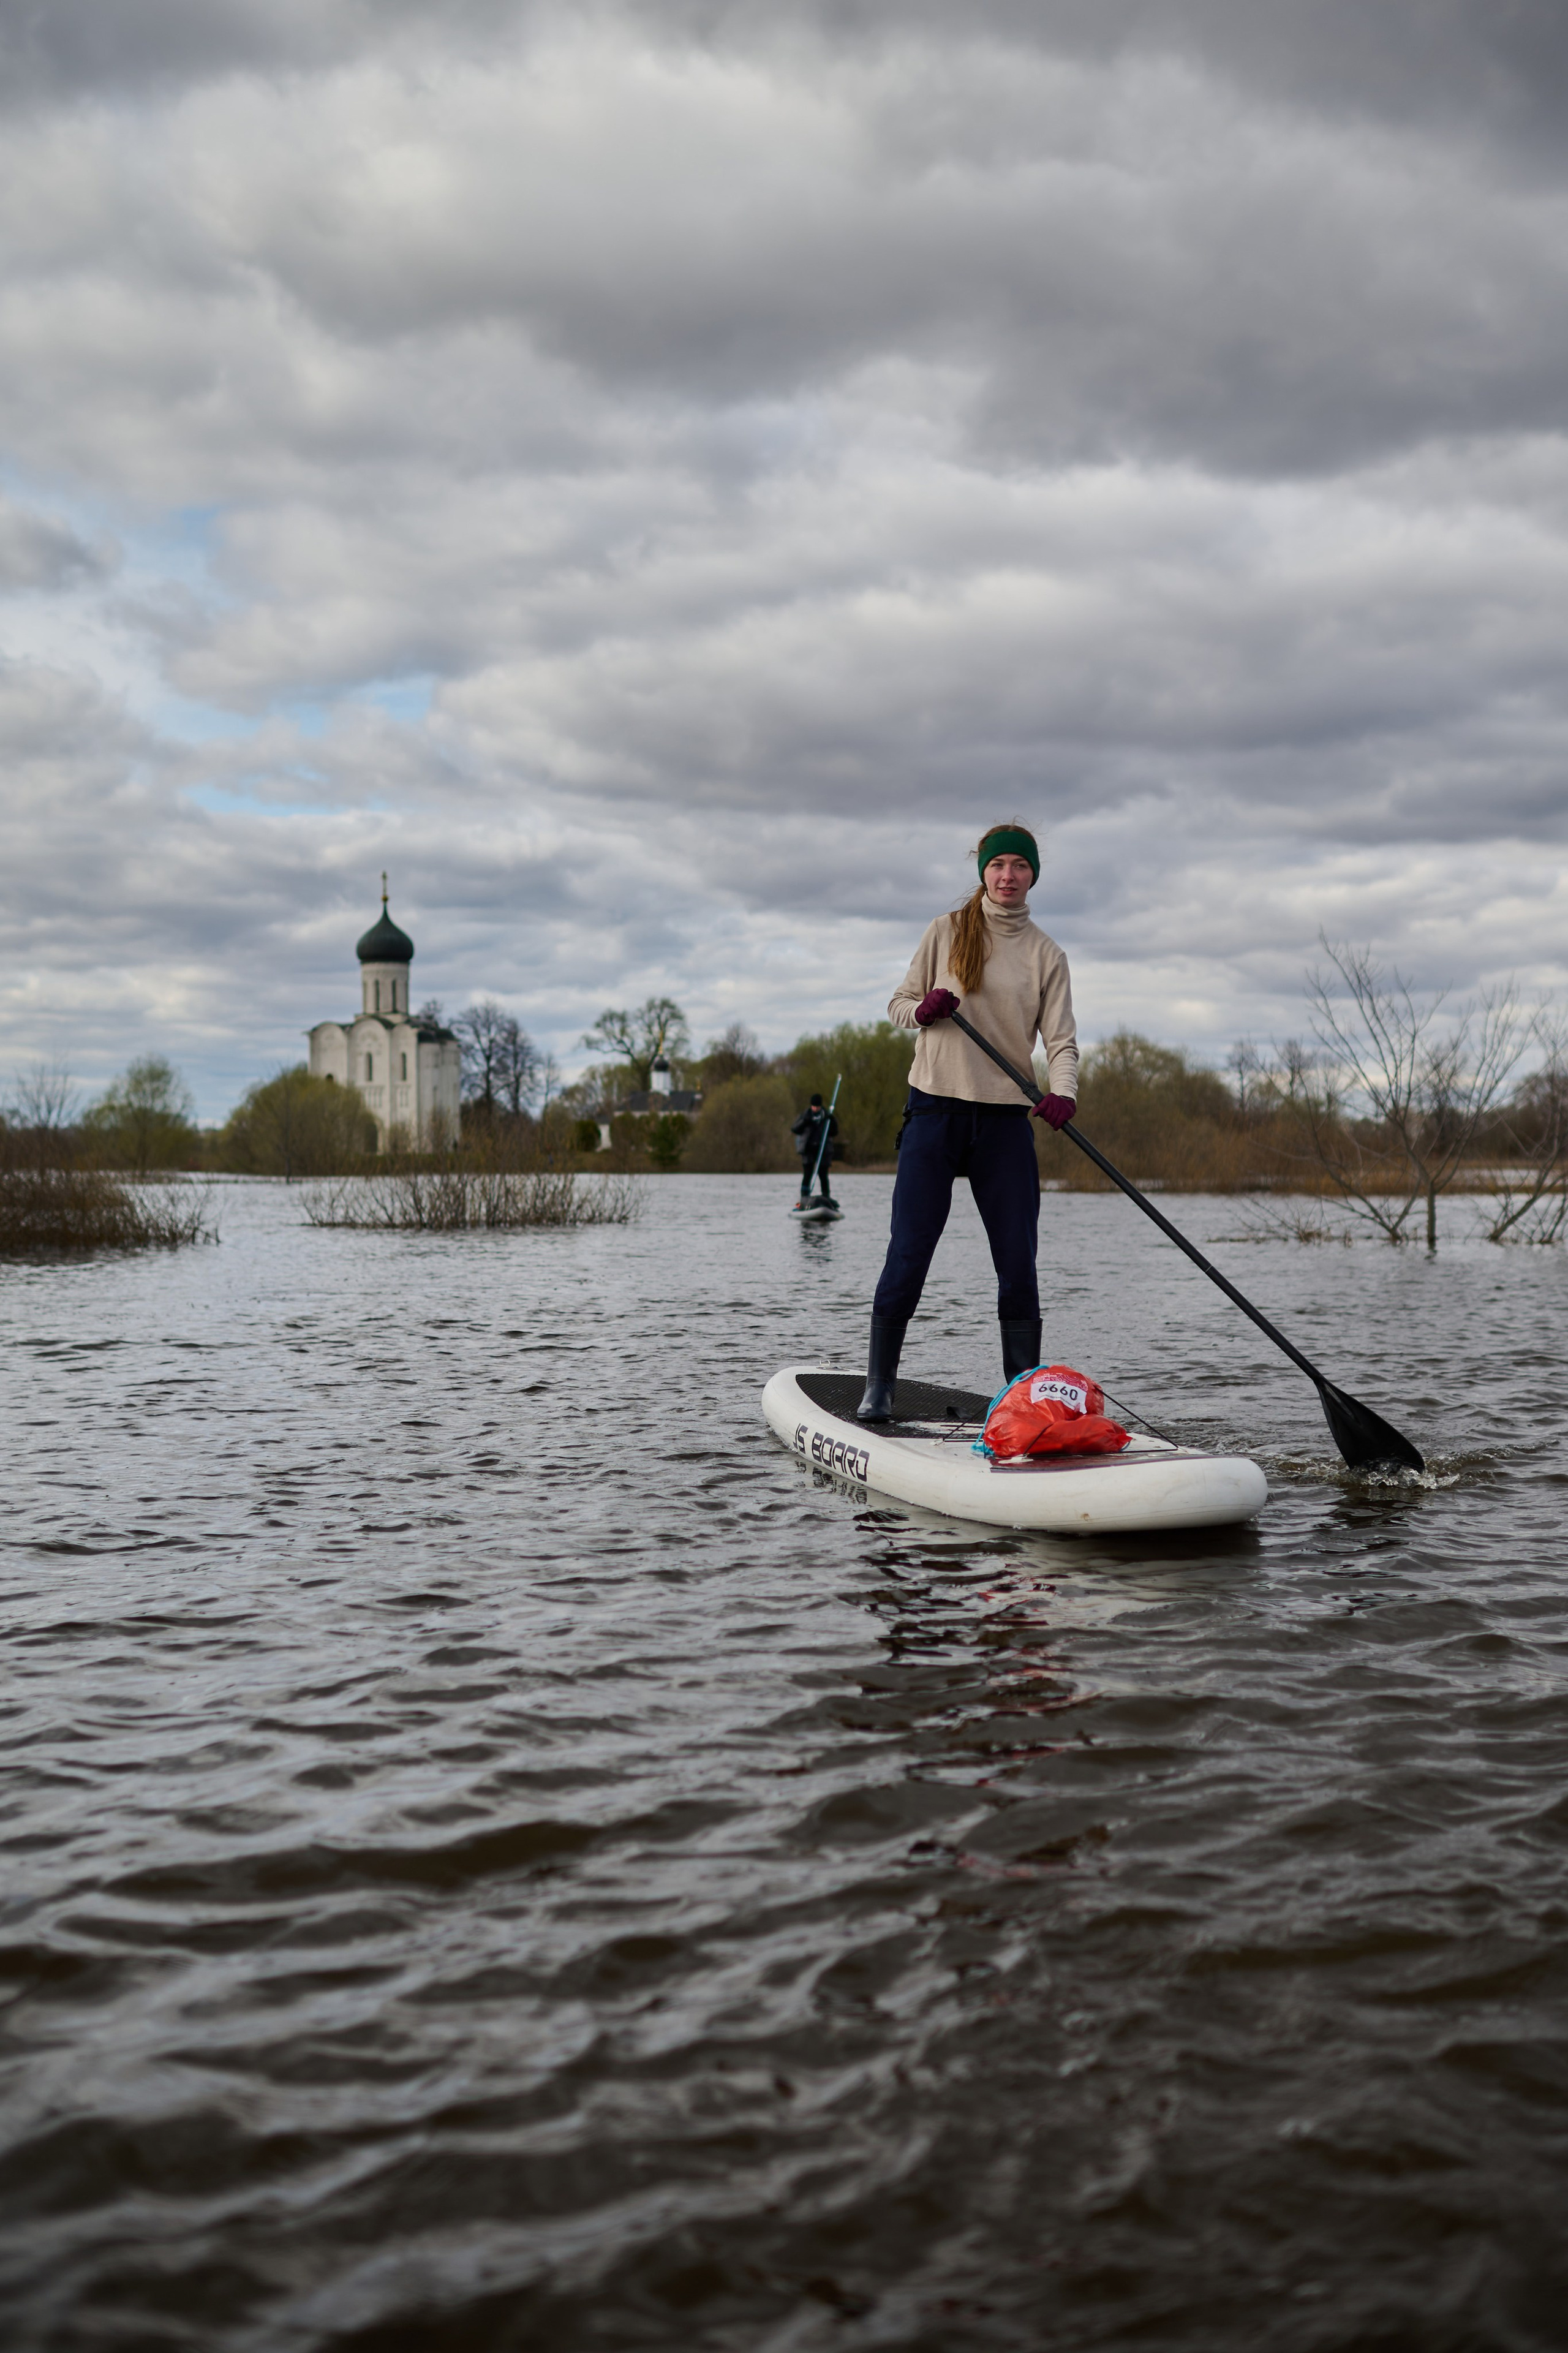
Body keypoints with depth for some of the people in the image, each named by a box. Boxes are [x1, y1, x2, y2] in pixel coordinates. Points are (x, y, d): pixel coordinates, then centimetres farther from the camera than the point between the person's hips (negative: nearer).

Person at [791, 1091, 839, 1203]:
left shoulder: (826, 1116, 7)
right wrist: (804, 1122, -19)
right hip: (808, 1150, -1)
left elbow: (834, 1133, 6)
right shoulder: (806, 1115, 4)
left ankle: (826, 1197, 8)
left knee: (823, 1175, 2)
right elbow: (795, 1130, -3)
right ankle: (804, 1197, -4)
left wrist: (833, 1121, -10)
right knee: (807, 1174, -5)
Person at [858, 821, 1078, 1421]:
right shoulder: (946, 932, 6)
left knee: (1019, 1264, 0)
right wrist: (923, 1010, -13)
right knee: (909, 1254, -4)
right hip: (936, 1108, -1)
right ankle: (878, 1387, 7)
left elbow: (1061, 1039, -1)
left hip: (1006, 1119, 1)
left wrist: (1062, 1093, -21)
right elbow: (898, 1004, 10)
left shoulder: (1046, 955, 8)